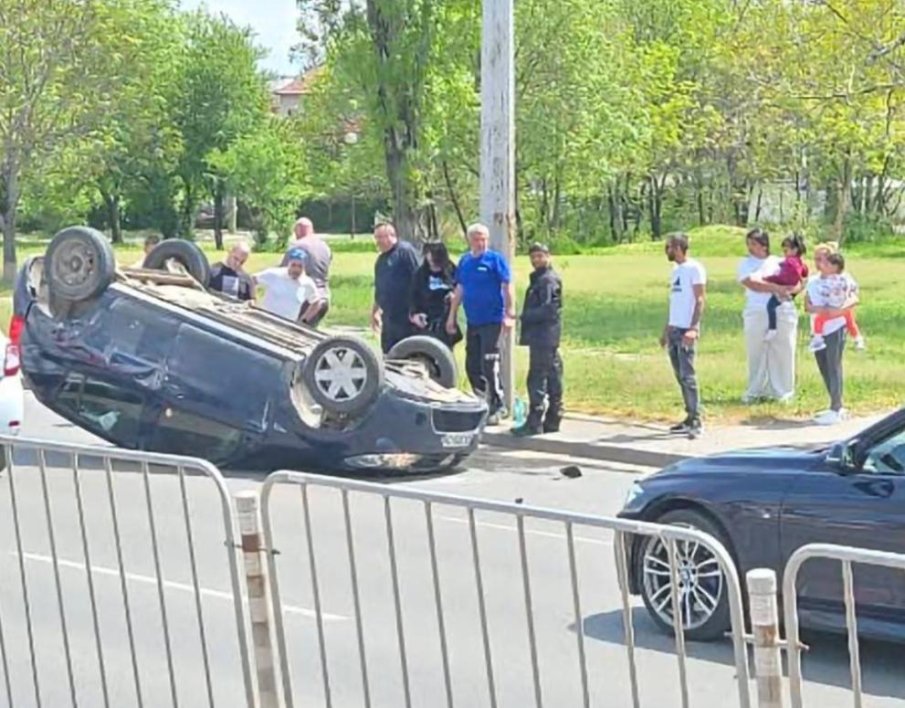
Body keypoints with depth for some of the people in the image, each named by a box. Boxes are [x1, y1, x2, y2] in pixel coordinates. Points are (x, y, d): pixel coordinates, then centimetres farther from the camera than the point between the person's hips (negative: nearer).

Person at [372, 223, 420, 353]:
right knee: (388, 353, 10)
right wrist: (375, 311, 26)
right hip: (388, 316, 9)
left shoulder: (405, 251, -9)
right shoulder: (381, 259, 18)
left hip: (405, 317, -9)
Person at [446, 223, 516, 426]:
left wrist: (510, 314, -17)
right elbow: (459, 289, 17)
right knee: (472, 365, 10)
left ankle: (498, 406, 0)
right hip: (472, 322, 7)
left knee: (489, 366, -9)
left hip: (491, 321, -6)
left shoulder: (495, 259, -7)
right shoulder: (465, 261, 10)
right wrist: (452, 315, 16)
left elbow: (507, 287, -10)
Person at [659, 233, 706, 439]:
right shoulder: (675, 270, 18)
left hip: (686, 330, -9)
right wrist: (666, 329, 20)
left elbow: (700, 300, -14)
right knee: (680, 376, 10)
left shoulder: (694, 269, -8)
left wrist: (693, 328, -22)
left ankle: (696, 421, -10)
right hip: (673, 329, 9)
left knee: (687, 375, -11)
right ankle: (690, 418, 15)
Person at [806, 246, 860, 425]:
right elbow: (807, 305, 4)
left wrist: (840, 309, -26)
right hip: (818, 330, 7)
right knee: (824, 369, 11)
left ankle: (835, 410, -5)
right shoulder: (812, 282, 10)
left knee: (834, 367, -7)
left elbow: (854, 299, -15)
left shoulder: (841, 280, -8)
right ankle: (837, 406, 23)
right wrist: (816, 309, -15)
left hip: (835, 328, -7)